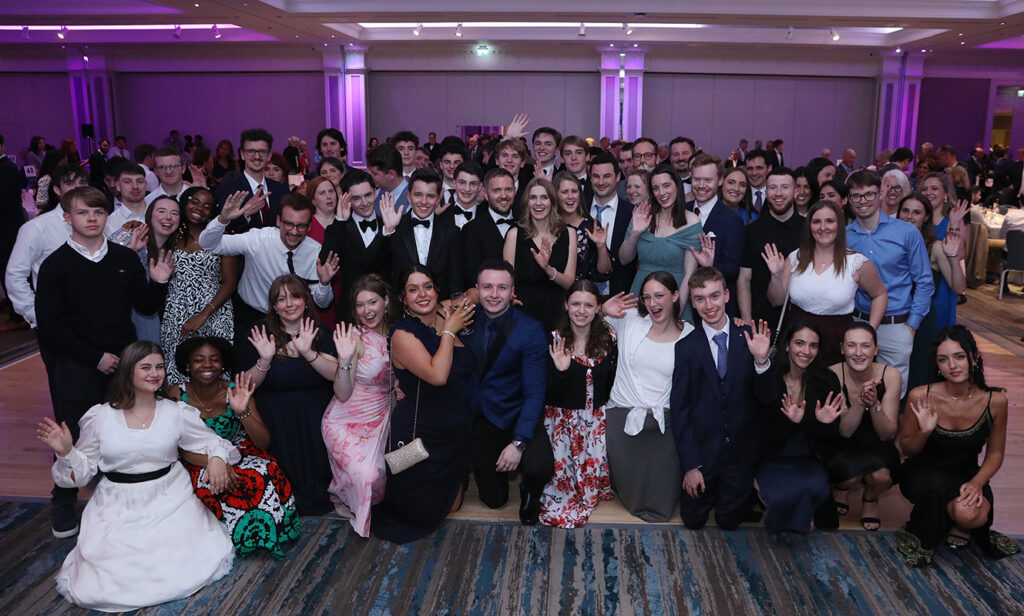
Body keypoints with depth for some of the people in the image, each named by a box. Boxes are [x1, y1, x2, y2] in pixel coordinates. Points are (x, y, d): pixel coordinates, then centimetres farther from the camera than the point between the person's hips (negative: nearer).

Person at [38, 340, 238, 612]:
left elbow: (211, 440, 8)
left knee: (191, 567, -16)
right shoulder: (101, 417, -1)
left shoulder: (176, 413, -1)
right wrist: (65, 452, -13)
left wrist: (216, 457, -13)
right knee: (95, 590, -11)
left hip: (168, 501, 0)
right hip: (119, 506, 0)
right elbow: (82, 470, 6)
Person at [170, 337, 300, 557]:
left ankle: (258, 534, -4)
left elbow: (263, 443, -15)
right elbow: (177, 446, -12)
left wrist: (243, 412, -33)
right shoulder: (176, 395, -11)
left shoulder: (236, 392, -12)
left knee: (261, 479, -30)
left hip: (241, 453, 0)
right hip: (198, 462, 0)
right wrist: (214, 462, -30)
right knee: (206, 488, -32)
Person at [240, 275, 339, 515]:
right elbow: (248, 385, 0)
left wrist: (308, 353, -22)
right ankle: (291, 503, 5)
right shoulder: (261, 333, 4)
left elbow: (334, 374, -7)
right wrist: (265, 360, -18)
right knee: (287, 459, -20)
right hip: (275, 415, -1)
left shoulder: (320, 332, 8)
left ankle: (316, 499, 6)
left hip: (314, 413, 1)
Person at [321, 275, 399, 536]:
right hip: (346, 421, -5)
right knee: (366, 474, -25)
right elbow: (342, 394, -17)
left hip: (381, 417, 5)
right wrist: (345, 359, -31)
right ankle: (341, 495, 10)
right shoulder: (354, 337, -14)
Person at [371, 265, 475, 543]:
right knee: (422, 514, 9)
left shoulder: (446, 319, -1)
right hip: (419, 436, -6)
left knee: (452, 504, 17)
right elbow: (437, 375, -32)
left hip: (455, 433, 6)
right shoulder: (403, 334, -20)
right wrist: (449, 331, -22)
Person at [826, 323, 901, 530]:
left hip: (877, 447, 1)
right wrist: (860, 401, -36)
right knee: (851, 475, -31)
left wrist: (874, 404, -34)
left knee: (880, 476, -30)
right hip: (842, 447, -1)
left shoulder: (890, 375, -15)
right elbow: (844, 431, -19)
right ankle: (840, 487, 10)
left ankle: (870, 499, 9)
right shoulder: (833, 374, -18)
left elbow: (886, 434, -15)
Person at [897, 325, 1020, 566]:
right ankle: (921, 540, -6)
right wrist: (924, 432, -26)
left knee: (971, 515, -32)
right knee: (936, 484, -37)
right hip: (923, 473, -1)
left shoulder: (995, 401, -11)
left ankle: (960, 525, 8)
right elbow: (907, 449, -4)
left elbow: (995, 453, 2)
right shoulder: (921, 397, -16)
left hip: (967, 475, 1)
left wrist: (977, 482, -16)